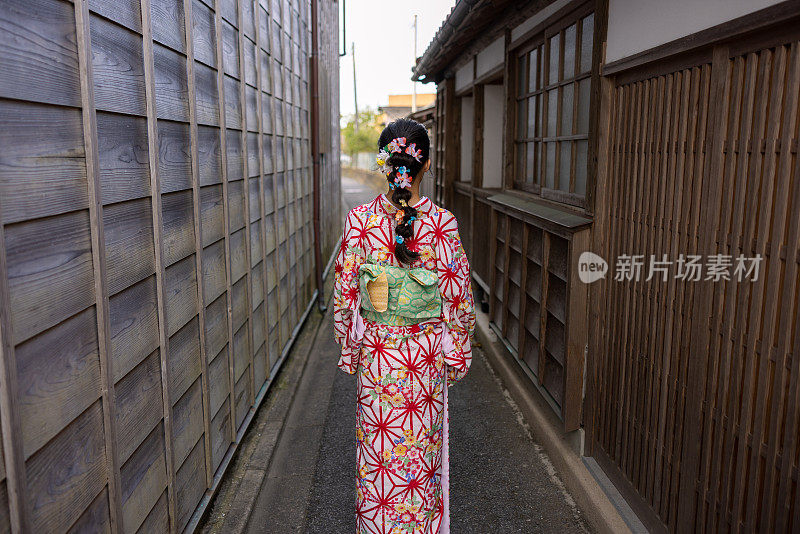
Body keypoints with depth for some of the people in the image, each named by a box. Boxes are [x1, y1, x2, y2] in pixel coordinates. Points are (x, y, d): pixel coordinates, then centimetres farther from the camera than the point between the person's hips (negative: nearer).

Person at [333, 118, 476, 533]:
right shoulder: (442, 222, -13)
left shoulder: (360, 219, -11)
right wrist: (457, 354, 6)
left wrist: (349, 348, 8)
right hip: (426, 357, 0)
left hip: (375, 353, 1)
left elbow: (344, 292, -5)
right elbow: (458, 297, -7)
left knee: (377, 448, 18)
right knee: (422, 448, 17)